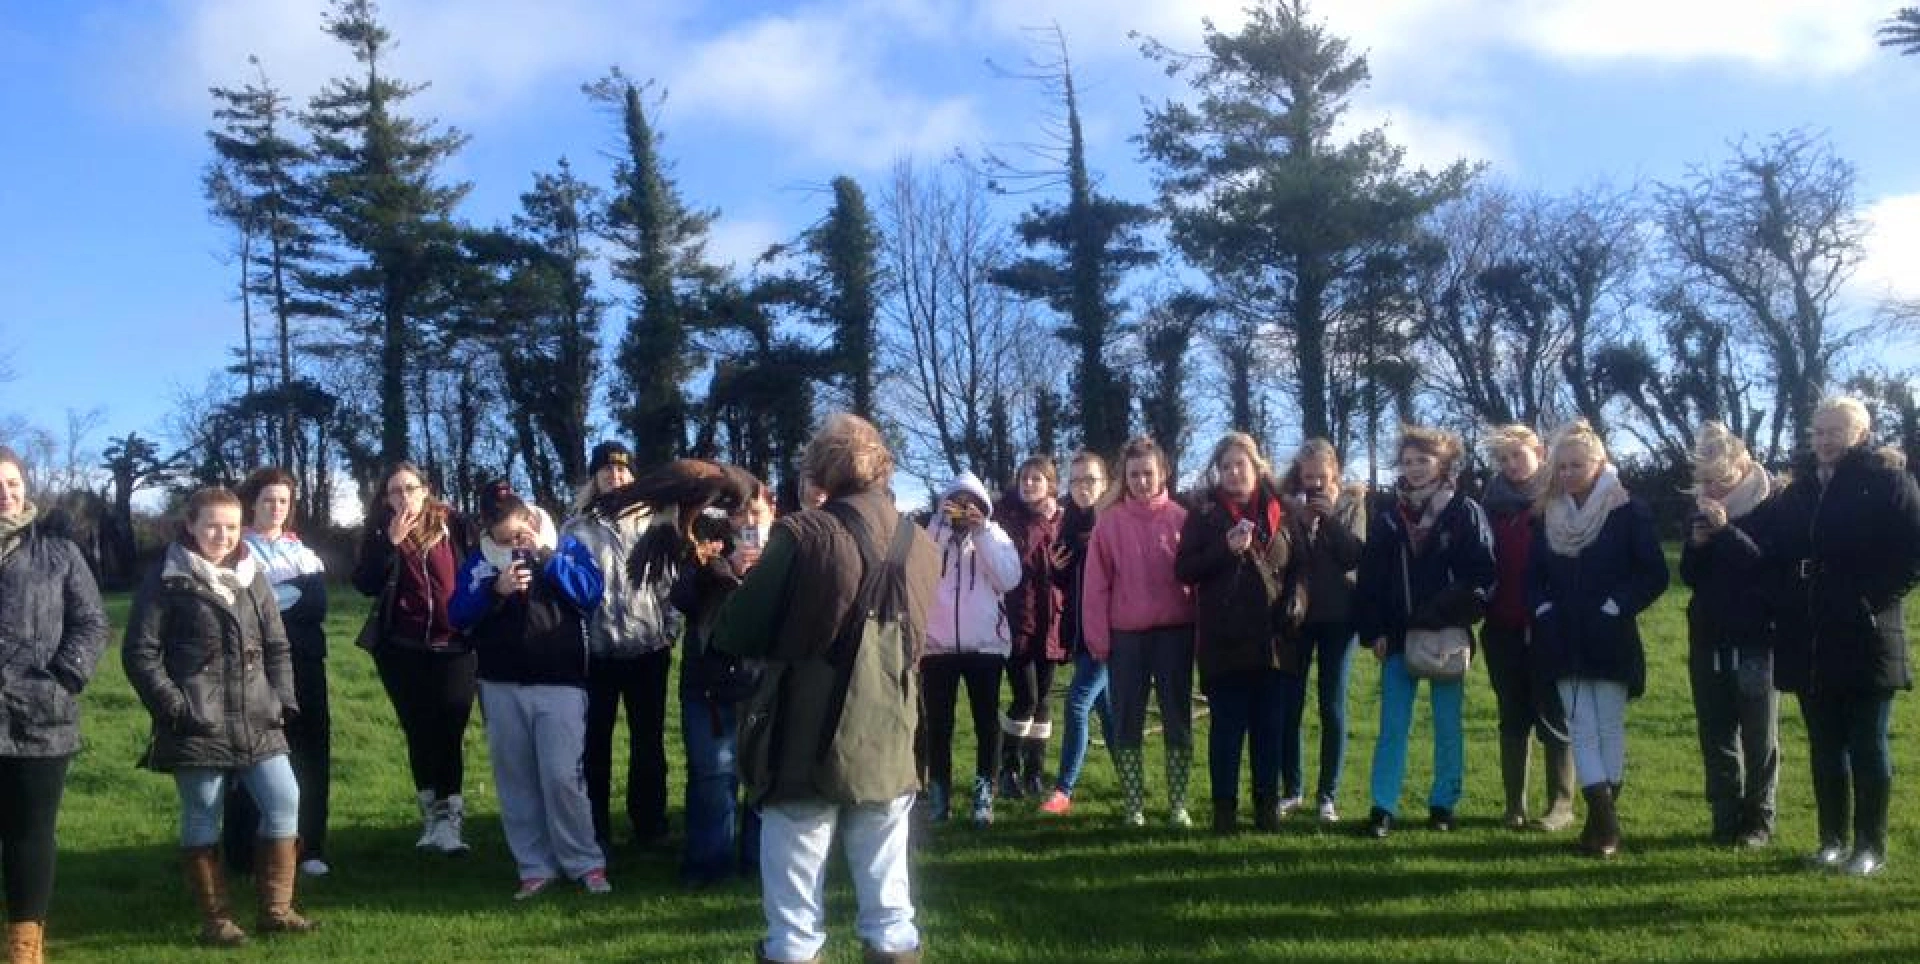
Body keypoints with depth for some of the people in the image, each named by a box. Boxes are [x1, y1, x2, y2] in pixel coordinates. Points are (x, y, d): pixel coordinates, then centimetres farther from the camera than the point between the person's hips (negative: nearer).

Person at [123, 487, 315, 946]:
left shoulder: (253, 577, 11)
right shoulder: (167, 580, -4)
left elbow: (276, 647, 15)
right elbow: (139, 653, -5)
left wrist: (283, 701, 4)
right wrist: (172, 707, -12)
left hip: (256, 722, 5)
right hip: (197, 725, -5)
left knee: (284, 801, 2)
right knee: (202, 817, 5)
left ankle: (276, 909, 14)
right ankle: (215, 919, 16)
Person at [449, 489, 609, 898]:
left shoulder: (567, 547, 2)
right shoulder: (478, 561, 8)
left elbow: (591, 593, -12)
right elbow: (458, 615, -1)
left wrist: (544, 554, -14)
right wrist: (495, 590, -16)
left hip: (559, 683, -3)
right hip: (502, 687, 3)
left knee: (562, 777, -9)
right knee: (515, 781, 7)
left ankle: (586, 863, 5)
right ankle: (535, 867, 17)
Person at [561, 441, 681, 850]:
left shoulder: (650, 525, 8)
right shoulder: (577, 528, 2)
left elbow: (668, 581, 10)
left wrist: (671, 630, 2)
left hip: (649, 650, 2)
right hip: (596, 652, -2)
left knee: (649, 740, 10)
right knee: (595, 743, 6)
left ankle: (650, 823, 23)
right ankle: (595, 829, 18)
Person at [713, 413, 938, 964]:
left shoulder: (802, 535, -13)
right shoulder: (922, 546, 3)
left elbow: (736, 635, -10)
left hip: (807, 747, -4)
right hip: (889, 746, 4)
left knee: (795, 904, 8)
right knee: (886, 892, 16)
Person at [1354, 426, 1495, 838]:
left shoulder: (1464, 512, -2)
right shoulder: (1386, 511, 4)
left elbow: (1482, 573, -3)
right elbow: (1369, 575, 4)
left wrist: (1460, 619, -15)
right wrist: (1374, 630, -2)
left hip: (1446, 635, -1)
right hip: (1398, 635, 2)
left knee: (1447, 726, 8)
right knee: (1392, 726, 2)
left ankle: (1443, 804, 20)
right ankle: (1383, 807, 6)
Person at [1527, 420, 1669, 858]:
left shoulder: (1629, 512, -6)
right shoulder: (1549, 515, 8)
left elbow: (1654, 574, -9)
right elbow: (1534, 574, 15)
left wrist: (1615, 608, -14)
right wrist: (1543, 610, 1)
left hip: (1610, 640, -4)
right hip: (1565, 641, 4)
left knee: (1609, 728, 4)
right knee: (1581, 729, -1)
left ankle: (1605, 820, 12)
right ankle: (1604, 818, 0)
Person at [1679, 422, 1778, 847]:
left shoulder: (1770, 506, -7)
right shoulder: (1701, 509, 7)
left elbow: (1774, 565, -17)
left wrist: (1728, 530, -25)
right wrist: (1696, 545, -9)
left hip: (1755, 639, -4)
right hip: (1708, 639, 5)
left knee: (1758, 734, 5)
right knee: (1715, 732, 6)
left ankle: (1758, 820, 14)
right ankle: (1726, 818, 14)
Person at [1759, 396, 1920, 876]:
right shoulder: (1799, 489, 12)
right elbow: (1773, 552, 15)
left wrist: (1871, 601, -16)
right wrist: (1787, 603, 2)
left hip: (1863, 639, -5)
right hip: (1809, 643, 5)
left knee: (1867, 748, 3)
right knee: (1825, 748, 12)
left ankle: (1872, 846, 13)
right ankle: (1832, 839, 21)